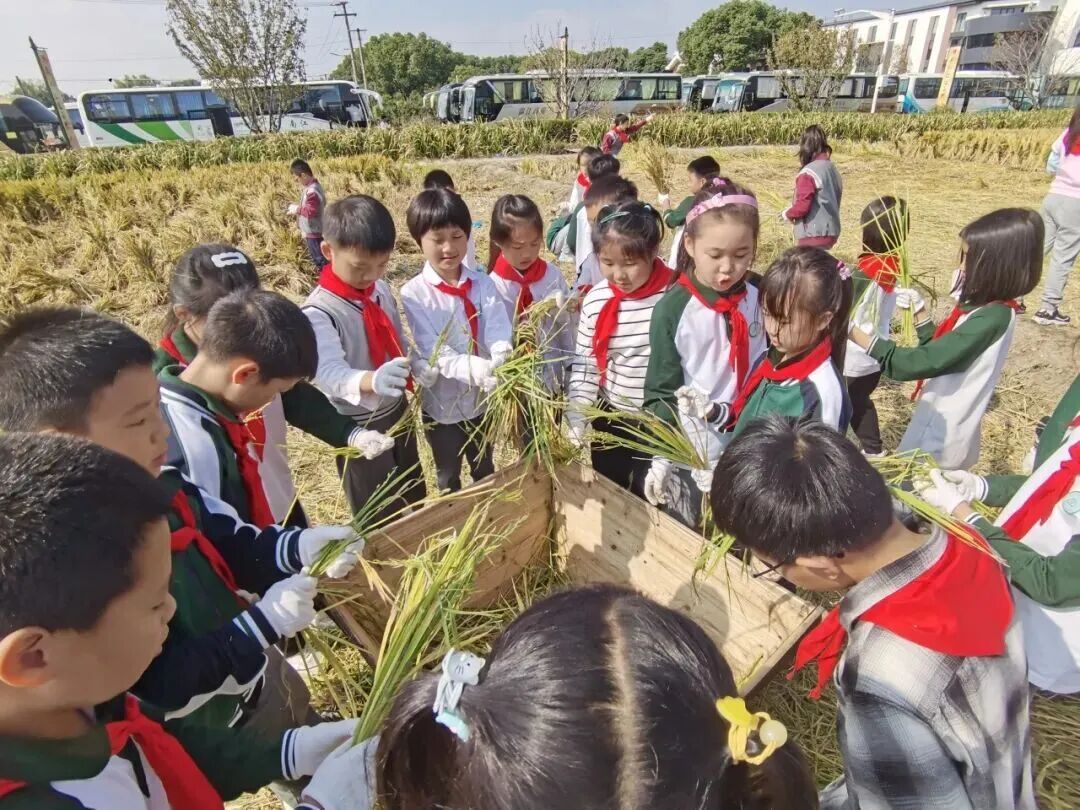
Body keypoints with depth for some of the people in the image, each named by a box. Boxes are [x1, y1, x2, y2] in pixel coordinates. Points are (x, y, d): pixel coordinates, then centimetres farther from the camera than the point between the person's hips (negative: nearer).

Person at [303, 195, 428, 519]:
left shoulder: (381, 290, -3)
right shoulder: (318, 312, -25)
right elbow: (330, 372, -39)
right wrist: (371, 380, -60)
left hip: (397, 409, 7)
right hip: (359, 425, -7)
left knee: (415, 497, 28)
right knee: (380, 518, 12)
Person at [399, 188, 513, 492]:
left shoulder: (482, 283, -6)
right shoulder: (413, 294, -15)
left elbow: (498, 327, -19)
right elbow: (433, 350, -23)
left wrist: (501, 356, -43)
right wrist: (473, 368, -41)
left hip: (483, 397, 3)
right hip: (443, 402, -3)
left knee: (485, 470, 26)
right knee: (449, 477, 20)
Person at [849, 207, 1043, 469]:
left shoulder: (992, 318, -24)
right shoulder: (982, 307, 3)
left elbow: (921, 362, -30)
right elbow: (938, 350, 14)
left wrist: (857, 334, -29)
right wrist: (919, 311, 4)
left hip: (941, 440, -8)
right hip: (936, 425, 9)